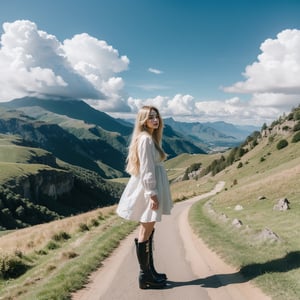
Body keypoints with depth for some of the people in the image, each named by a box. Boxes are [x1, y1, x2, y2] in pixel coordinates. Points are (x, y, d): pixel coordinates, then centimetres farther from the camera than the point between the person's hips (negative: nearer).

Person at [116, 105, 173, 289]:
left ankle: (150, 271, 25)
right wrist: (152, 194, -22)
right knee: (145, 233, -3)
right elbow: (146, 169, -20)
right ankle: (145, 276, 6)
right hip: (148, 189, -10)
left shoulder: (151, 138, 15)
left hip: (151, 188, 10)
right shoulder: (145, 139, -16)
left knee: (148, 231, 15)